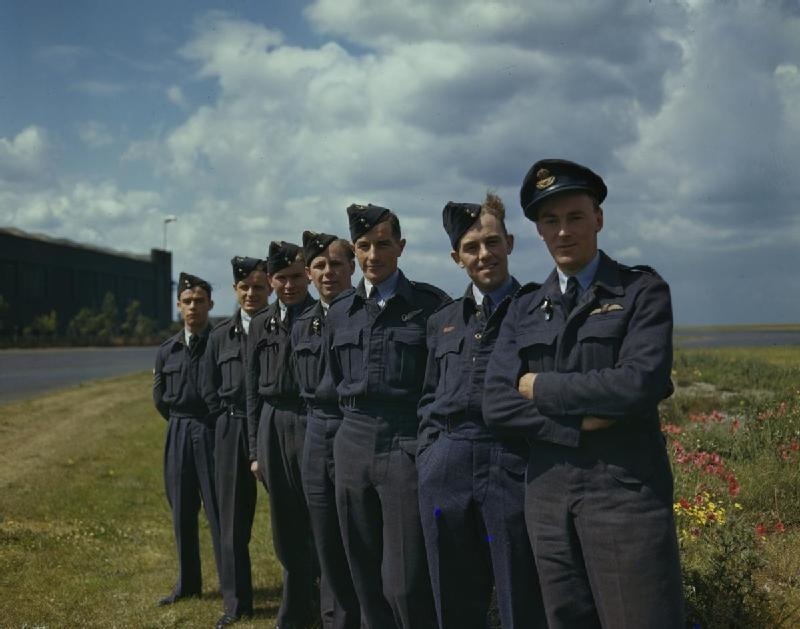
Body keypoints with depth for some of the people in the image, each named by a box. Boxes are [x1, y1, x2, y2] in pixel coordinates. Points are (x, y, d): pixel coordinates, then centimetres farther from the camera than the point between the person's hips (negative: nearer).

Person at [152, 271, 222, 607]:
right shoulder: (167, 350, 9)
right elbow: (159, 398, 18)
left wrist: (214, 421, -1)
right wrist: (180, 422, 13)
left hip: (212, 432, -5)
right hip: (178, 435, 5)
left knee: (219, 511, -4)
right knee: (182, 512, 11)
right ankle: (188, 583, 22)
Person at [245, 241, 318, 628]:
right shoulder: (261, 324, 11)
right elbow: (253, 391, 13)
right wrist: (255, 449, 9)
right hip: (273, 425, 5)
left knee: (316, 522, -2)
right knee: (286, 526, 13)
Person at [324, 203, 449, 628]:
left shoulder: (431, 303, -4)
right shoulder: (339, 313, 11)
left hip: (408, 446, -5)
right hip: (353, 445, 5)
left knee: (405, 584, -8)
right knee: (366, 580, 12)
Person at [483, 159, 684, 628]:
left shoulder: (643, 291, -2)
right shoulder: (524, 310, 11)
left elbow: (640, 384, -17)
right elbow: (497, 405, 0)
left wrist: (540, 386, -7)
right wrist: (581, 423, -13)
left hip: (626, 491, -4)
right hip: (548, 494, 5)